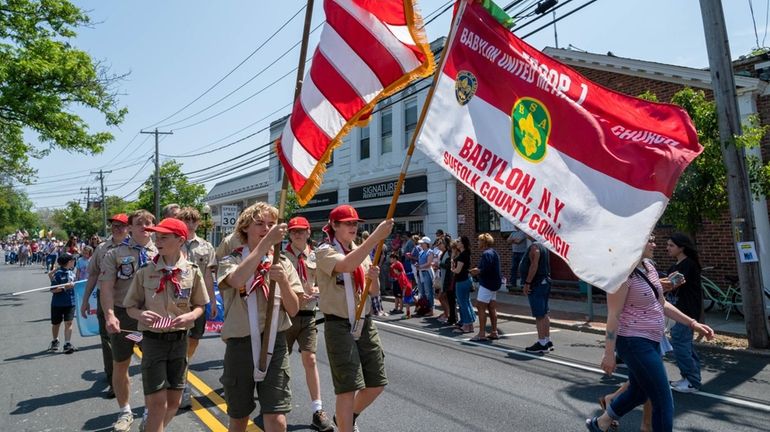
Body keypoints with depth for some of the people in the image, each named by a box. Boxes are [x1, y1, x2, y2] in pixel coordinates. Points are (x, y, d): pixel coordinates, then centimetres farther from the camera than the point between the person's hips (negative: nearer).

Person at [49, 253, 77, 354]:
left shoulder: (72, 272, 5)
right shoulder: (58, 273, -14)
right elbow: (53, 289, -18)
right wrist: (65, 287, -28)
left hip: (70, 302, 3)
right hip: (58, 303, -3)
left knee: (68, 322, -5)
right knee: (56, 323, 16)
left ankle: (67, 344, -4)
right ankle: (54, 341, 39)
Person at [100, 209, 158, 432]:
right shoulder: (115, 254, -1)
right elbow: (106, 287, -7)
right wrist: (109, 315, -19)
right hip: (122, 315, 0)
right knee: (120, 365, 13)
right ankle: (125, 412, 33)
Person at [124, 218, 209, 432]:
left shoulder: (192, 271, -5)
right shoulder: (145, 271, -6)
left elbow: (200, 305, 5)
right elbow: (130, 307, 2)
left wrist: (190, 316, -16)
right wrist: (140, 314, -19)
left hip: (180, 340, 2)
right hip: (153, 340, -2)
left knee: (174, 402, 14)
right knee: (157, 404, -2)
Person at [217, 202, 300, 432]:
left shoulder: (282, 263, 3)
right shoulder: (231, 261, -4)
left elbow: (293, 310, -1)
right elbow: (237, 280, -30)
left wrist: (283, 280, -17)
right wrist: (266, 241, -31)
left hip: (275, 344, 1)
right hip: (240, 345, -1)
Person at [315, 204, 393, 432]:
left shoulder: (361, 252, 11)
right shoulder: (325, 251, -9)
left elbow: (374, 292, 12)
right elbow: (346, 265, -33)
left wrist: (374, 278, -11)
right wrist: (376, 236, -38)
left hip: (365, 324, 7)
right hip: (340, 326, -6)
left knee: (377, 384, 12)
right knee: (348, 387, -5)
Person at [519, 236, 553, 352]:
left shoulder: (534, 247, -15)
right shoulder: (543, 246, 15)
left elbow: (534, 266, -23)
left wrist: (527, 283, -19)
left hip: (537, 285, -10)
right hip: (545, 282, 10)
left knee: (539, 316, -6)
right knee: (544, 314, 15)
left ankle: (542, 344, -2)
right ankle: (547, 341, 21)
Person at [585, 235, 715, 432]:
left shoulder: (648, 266, 7)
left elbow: (662, 304, 17)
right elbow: (613, 315, -20)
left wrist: (693, 323, 11)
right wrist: (609, 354, -20)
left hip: (650, 341, 9)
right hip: (634, 342, -9)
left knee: (638, 392, 23)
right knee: (664, 402, -1)